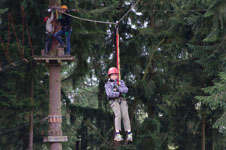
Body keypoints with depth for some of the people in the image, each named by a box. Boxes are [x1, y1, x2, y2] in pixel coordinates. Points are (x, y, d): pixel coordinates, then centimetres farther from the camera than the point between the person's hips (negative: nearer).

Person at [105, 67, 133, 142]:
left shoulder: (121, 82, 19)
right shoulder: (107, 84, 9)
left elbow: (125, 90, 1)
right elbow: (109, 94, -8)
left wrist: (118, 88, -12)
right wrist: (119, 93, -6)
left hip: (122, 100, 2)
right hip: (114, 100, -2)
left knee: (125, 115, -16)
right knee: (118, 115, -24)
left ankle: (129, 135, -20)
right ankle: (117, 134, -28)